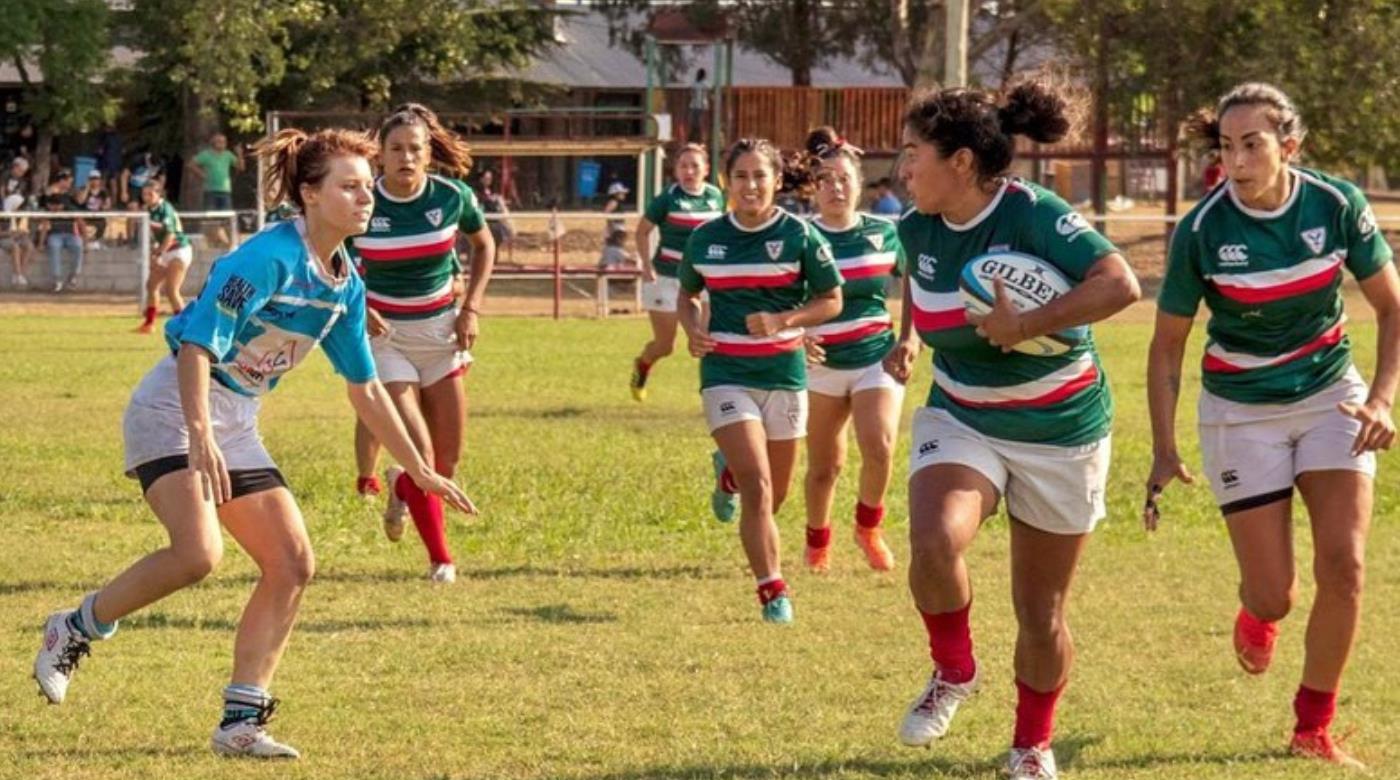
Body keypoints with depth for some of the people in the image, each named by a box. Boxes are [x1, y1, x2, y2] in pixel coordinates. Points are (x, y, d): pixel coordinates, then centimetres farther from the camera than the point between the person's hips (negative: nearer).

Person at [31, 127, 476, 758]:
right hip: (173, 409, -9)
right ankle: (73, 632, -5)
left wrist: (420, 471, 19)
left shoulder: (345, 285, 7)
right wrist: (200, 436, -33)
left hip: (235, 425, 9)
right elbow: (197, 343, -23)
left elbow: (364, 389, 18)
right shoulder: (268, 258, -18)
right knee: (198, 553, -28)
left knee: (292, 565, -1)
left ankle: (240, 722, 3)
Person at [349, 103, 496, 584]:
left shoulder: (452, 197, -9)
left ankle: (402, 489, 41)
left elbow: (484, 244, 10)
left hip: (440, 328, 3)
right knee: (419, 453, -14)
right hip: (384, 332, -3)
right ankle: (440, 558, -1)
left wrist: (472, 308, 1)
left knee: (448, 459, 6)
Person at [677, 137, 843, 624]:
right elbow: (687, 294, 17)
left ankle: (728, 472, 46)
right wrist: (692, 328, -4)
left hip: (784, 372, 1)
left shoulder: (799, 236, -5)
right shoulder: (705, 239, 2)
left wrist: (782, 320, -17)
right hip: (726, 374, -1)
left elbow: (831, 301, -1)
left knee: (775, 496, 12)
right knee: (758, 488, -16)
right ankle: (772, 591, -8)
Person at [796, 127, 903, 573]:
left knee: (879, 448, -19)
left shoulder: (884, 233, 2)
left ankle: (869, 528, 7)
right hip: (822, 364, -1)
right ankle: (817, 543, 30)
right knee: (824, 466, 6)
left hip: (877, 357, 1)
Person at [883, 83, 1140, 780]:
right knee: (934, 542, -28)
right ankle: (954, 672, -1)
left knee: (1040, 613, 6)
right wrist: (908, 337, 14)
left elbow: (1120, 283, -35)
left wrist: (1028, 325, -37)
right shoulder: (918, 227, -4)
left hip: (1060, 433, -3)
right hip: (960, 419, 3)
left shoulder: (1034, 215, -23)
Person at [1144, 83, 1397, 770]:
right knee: (1274, 596, -3)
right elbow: (1167, 345, -6)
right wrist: (1164, 451, -10)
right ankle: (1254, 612, 38)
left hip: (1330, 397, 1)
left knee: (1344, 565, -13)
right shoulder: (1201, 231, -17)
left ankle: (1313, 729, 5)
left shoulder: (1337, 206, -14)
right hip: (1241, 413, -1)